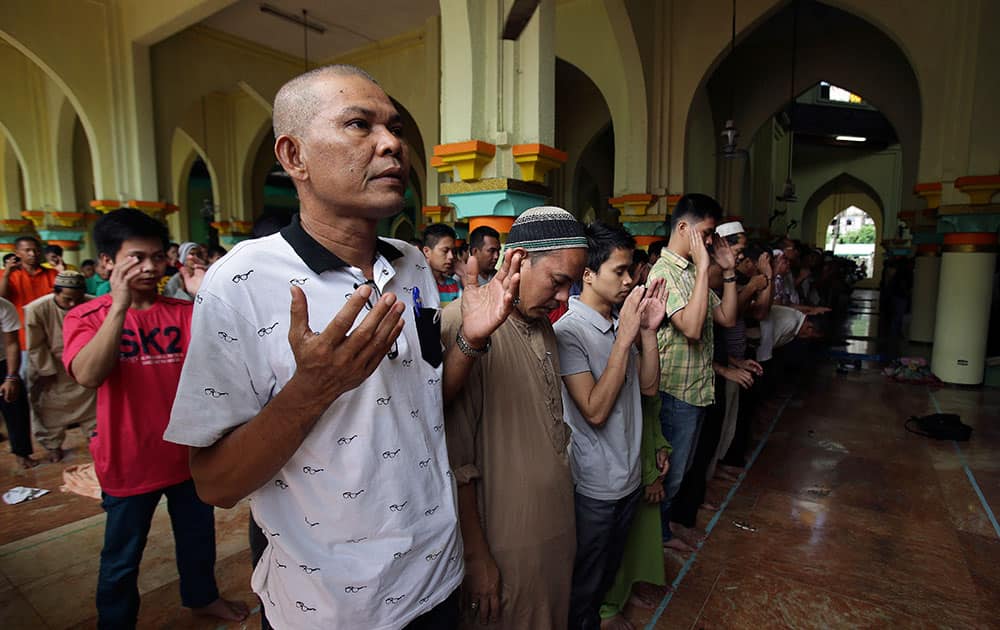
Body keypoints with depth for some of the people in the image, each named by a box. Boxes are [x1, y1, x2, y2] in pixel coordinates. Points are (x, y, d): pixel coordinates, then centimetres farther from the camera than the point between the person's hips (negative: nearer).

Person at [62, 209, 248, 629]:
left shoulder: (183, 312, -3)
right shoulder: (85, 317, -9)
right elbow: (88, 375, -27)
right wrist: (120, 304, -32)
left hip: (189, 452, 3)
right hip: (129, 462, -2)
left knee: (198, 537, 22)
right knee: (122, 558, 17)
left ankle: (201, 596, 47)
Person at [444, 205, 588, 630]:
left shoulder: (543, 326, 7)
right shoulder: (465, 323, -23)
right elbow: (455, 457, -21)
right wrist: (476, 557, -15)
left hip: (557, 529, 8)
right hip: (505, 546, -8)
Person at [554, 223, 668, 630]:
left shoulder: (622, 322, 0)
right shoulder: (568, 331, -21)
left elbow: (648, 386, 3)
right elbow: (595, 410, -26)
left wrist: (648, 330, -9)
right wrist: (625, 337, -26)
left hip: (628, 475, 7)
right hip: (593, 485, -7)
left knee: (607, 574, 28)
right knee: (583, 585, 17)